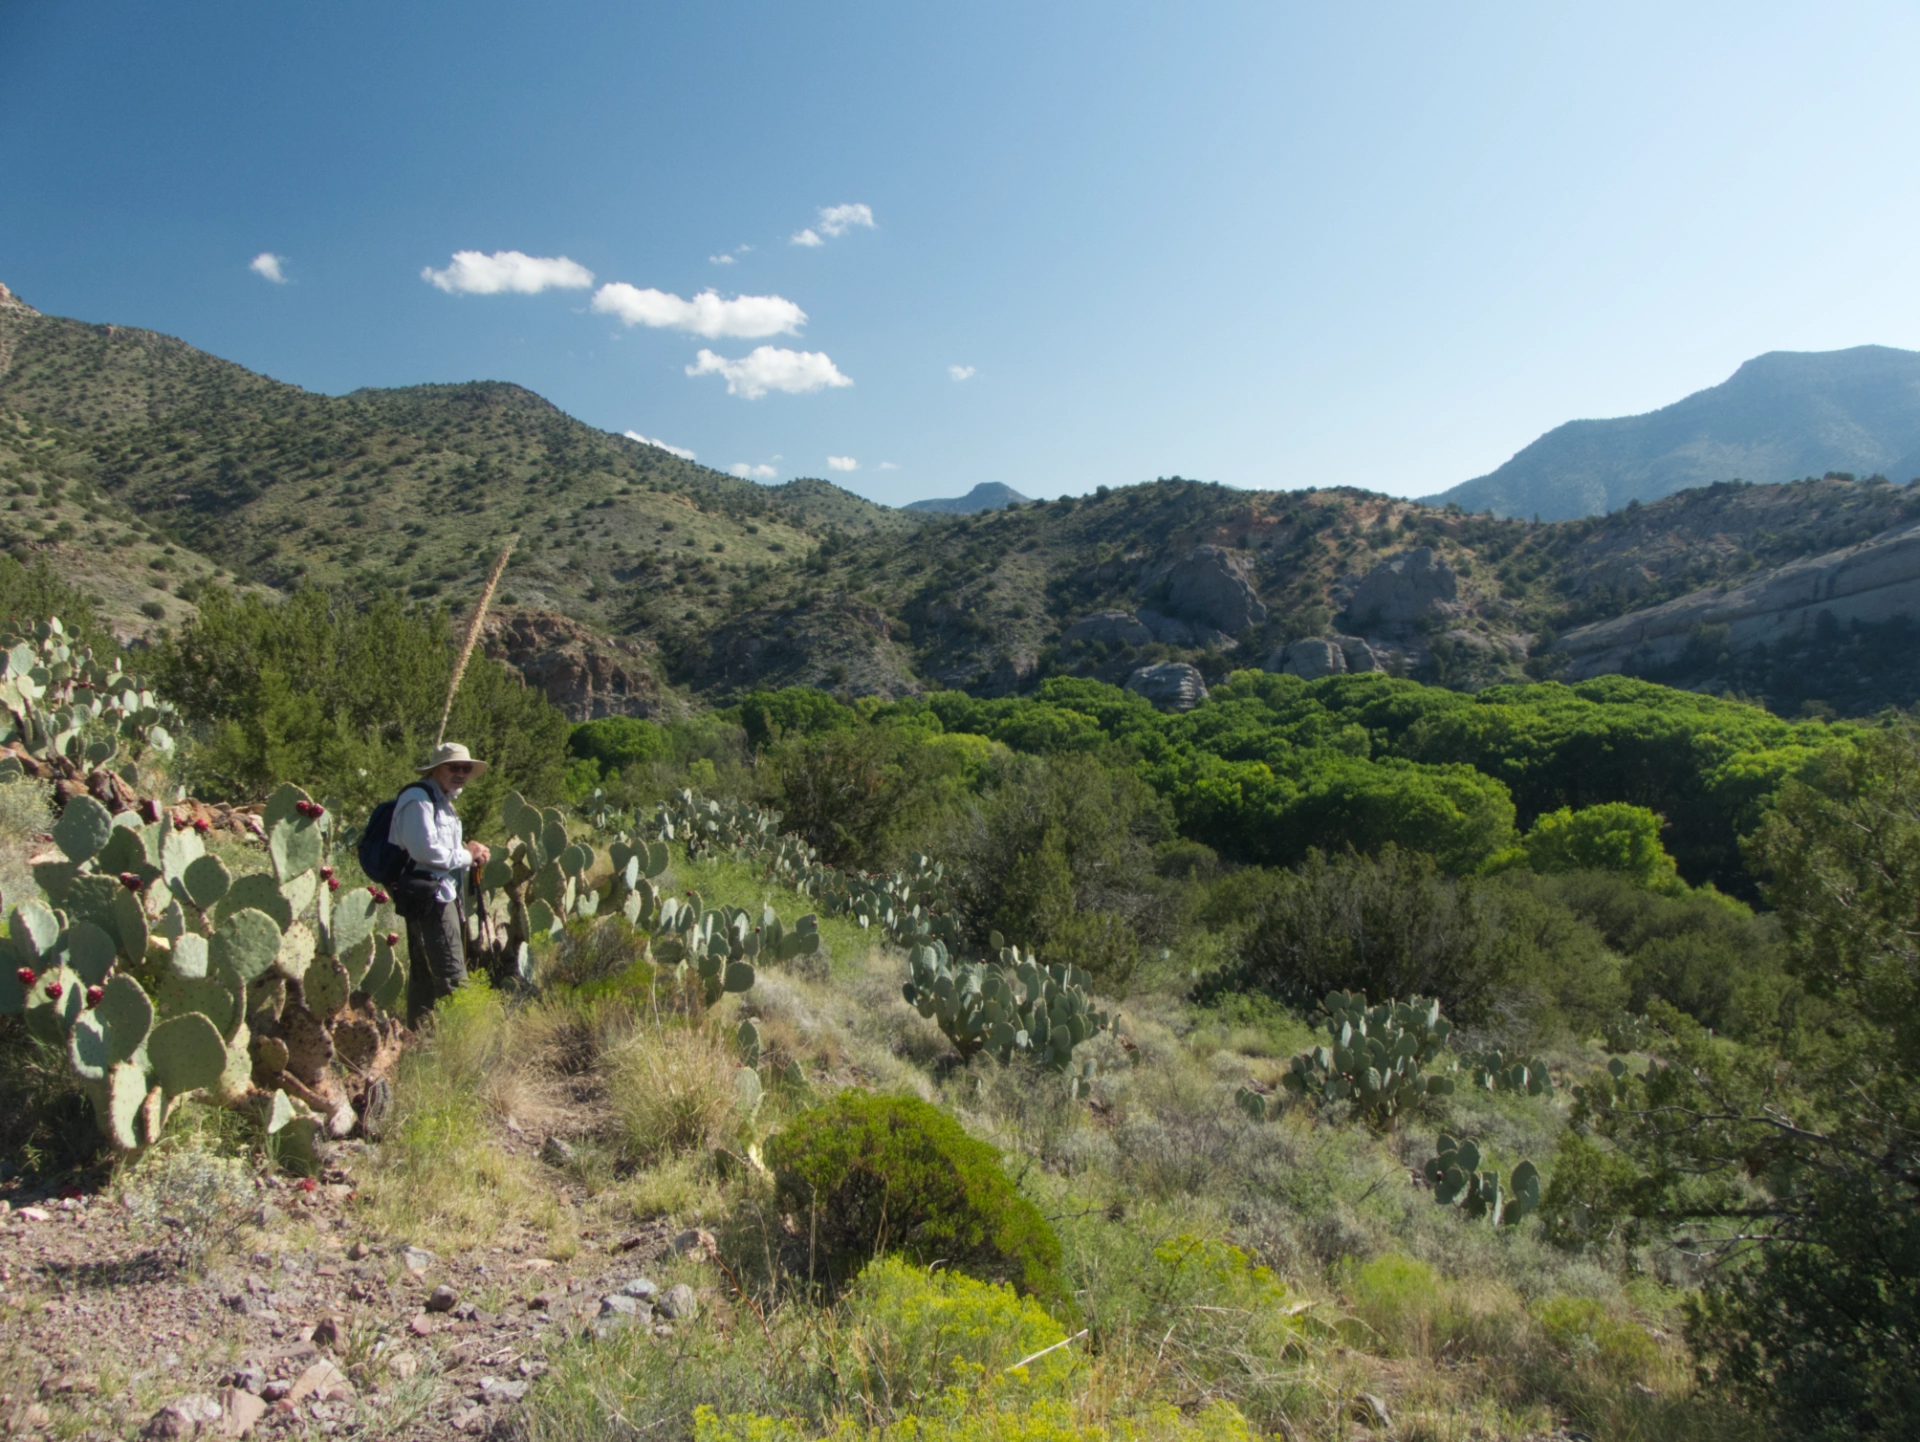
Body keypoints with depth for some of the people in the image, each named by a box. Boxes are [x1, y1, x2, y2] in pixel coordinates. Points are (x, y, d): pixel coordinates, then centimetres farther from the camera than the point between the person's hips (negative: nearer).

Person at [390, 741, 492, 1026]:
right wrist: (467, 855, -11)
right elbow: (424, 850, -23)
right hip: (428, 895, -11)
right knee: (451, 976, -13)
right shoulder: (419, 799, -12)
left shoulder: (442, 801, 21)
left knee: (424, 974, 15)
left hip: (443, 894, 11)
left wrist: (471, 853, 6)